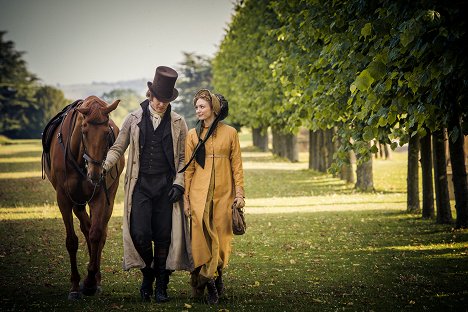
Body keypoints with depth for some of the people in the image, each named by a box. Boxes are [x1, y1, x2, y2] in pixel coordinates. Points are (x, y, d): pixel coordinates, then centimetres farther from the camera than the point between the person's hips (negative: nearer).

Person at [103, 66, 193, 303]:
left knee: (164, 237, 1)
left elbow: (184, 158, 8)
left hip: (166, 187, 0)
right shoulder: (134, 119, 4)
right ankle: (147, 275, 15)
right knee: (140, 234, -10)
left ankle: (161, 287, 12)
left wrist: (179, 183, -4)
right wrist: (103, 167, -9)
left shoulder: (178, 123, 5)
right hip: (140, 185, 0)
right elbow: (117, 148, 8)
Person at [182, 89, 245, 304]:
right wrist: (186, 198, 3)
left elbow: (237, 165, 5)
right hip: (200, 193, 0)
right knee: (202, 235, -6)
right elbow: (188, 168, 6)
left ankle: (215, 275, 18)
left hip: (223, 193, 0)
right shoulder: (193, 134, 6)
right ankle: (210, 284, 0)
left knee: (221, 236, 1)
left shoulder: (230, 133, 4)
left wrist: (239, 193, -1)